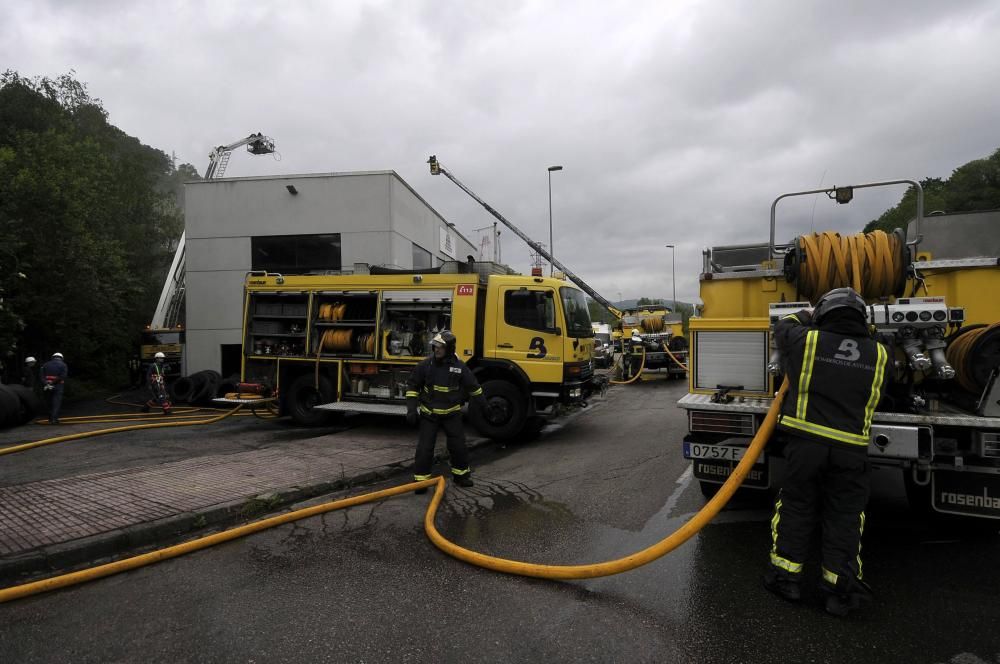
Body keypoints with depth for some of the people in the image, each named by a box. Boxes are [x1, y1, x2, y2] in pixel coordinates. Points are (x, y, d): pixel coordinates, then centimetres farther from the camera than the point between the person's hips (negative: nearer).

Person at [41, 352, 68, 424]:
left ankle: (50, 419, 19)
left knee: (50, 403, 15)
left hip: (47, 386, 4)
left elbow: (42, 375, 0)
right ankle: (54, 419, -13)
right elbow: (63, 376, -14)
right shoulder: (63, 365, 2)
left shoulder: (45, 365, 13)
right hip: (58, 386, -4)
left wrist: (45, 383, -9)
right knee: (57, 403, -4)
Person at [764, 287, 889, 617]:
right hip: (851, 449, 1)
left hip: (806, 441, -1)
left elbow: (781, 328, 16)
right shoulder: (879, 354, 4)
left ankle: (786, 576, 20)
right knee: (845, 518, 12)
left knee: (795, 508, 13)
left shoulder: (807, 341, -4)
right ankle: (840, 589, 15)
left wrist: (803, 318, 35)